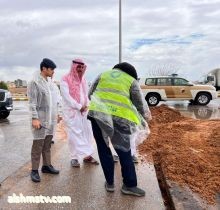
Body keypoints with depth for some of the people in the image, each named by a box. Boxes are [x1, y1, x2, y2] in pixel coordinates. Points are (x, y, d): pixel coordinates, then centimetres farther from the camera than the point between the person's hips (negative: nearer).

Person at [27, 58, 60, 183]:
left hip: (50, 119, 8)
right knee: (38, 145, -1)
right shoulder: (34, 82, -11)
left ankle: (47, 165, 25)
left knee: (47, 144, 14)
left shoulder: (47, 82, 12)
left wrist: (54, 114, 16)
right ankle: (34, 170, 9)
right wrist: (35, 118, -20)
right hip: (40, 119, -7)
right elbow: (32, 103, -15)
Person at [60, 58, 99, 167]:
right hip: (71, 111, -6)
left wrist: (86, 106, -3)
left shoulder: (83, 80, 14)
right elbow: (67, 97, -14)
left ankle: (87, 155, 15)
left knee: (87, 132, 5)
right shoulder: (65, 80, -7)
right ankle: (74, 158, 6)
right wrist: (79, 107, -14)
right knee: (73, 134, -4)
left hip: (84, 111, 6)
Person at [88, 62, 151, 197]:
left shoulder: (103, 75, 20)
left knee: (104, 150, 14)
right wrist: (144, 118, 27)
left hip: (97, 114, 3)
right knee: (124, 152, 10)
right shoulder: (132, 81, 11)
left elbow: (90, 95, 24)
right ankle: (129, 185, 16)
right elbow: (140, 104, 11)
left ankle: (110, 183, 22)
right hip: (119, 118, -2)